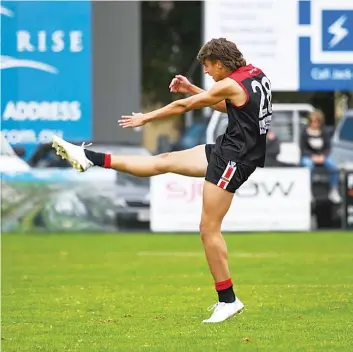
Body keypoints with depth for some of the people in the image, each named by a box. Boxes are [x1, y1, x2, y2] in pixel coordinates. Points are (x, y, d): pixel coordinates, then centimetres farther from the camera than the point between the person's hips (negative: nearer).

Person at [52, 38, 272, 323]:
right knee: (164, 161, 12)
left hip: (233, 158, -9)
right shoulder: (255, 73, 5)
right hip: (227, 148, 9)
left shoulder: (231, 85, -18)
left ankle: (228, 300, -2)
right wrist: (192, 89, 15)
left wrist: (145, 118, 7)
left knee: (209, 228, -6)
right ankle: (91, 159, 17)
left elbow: (184, 106, -6)